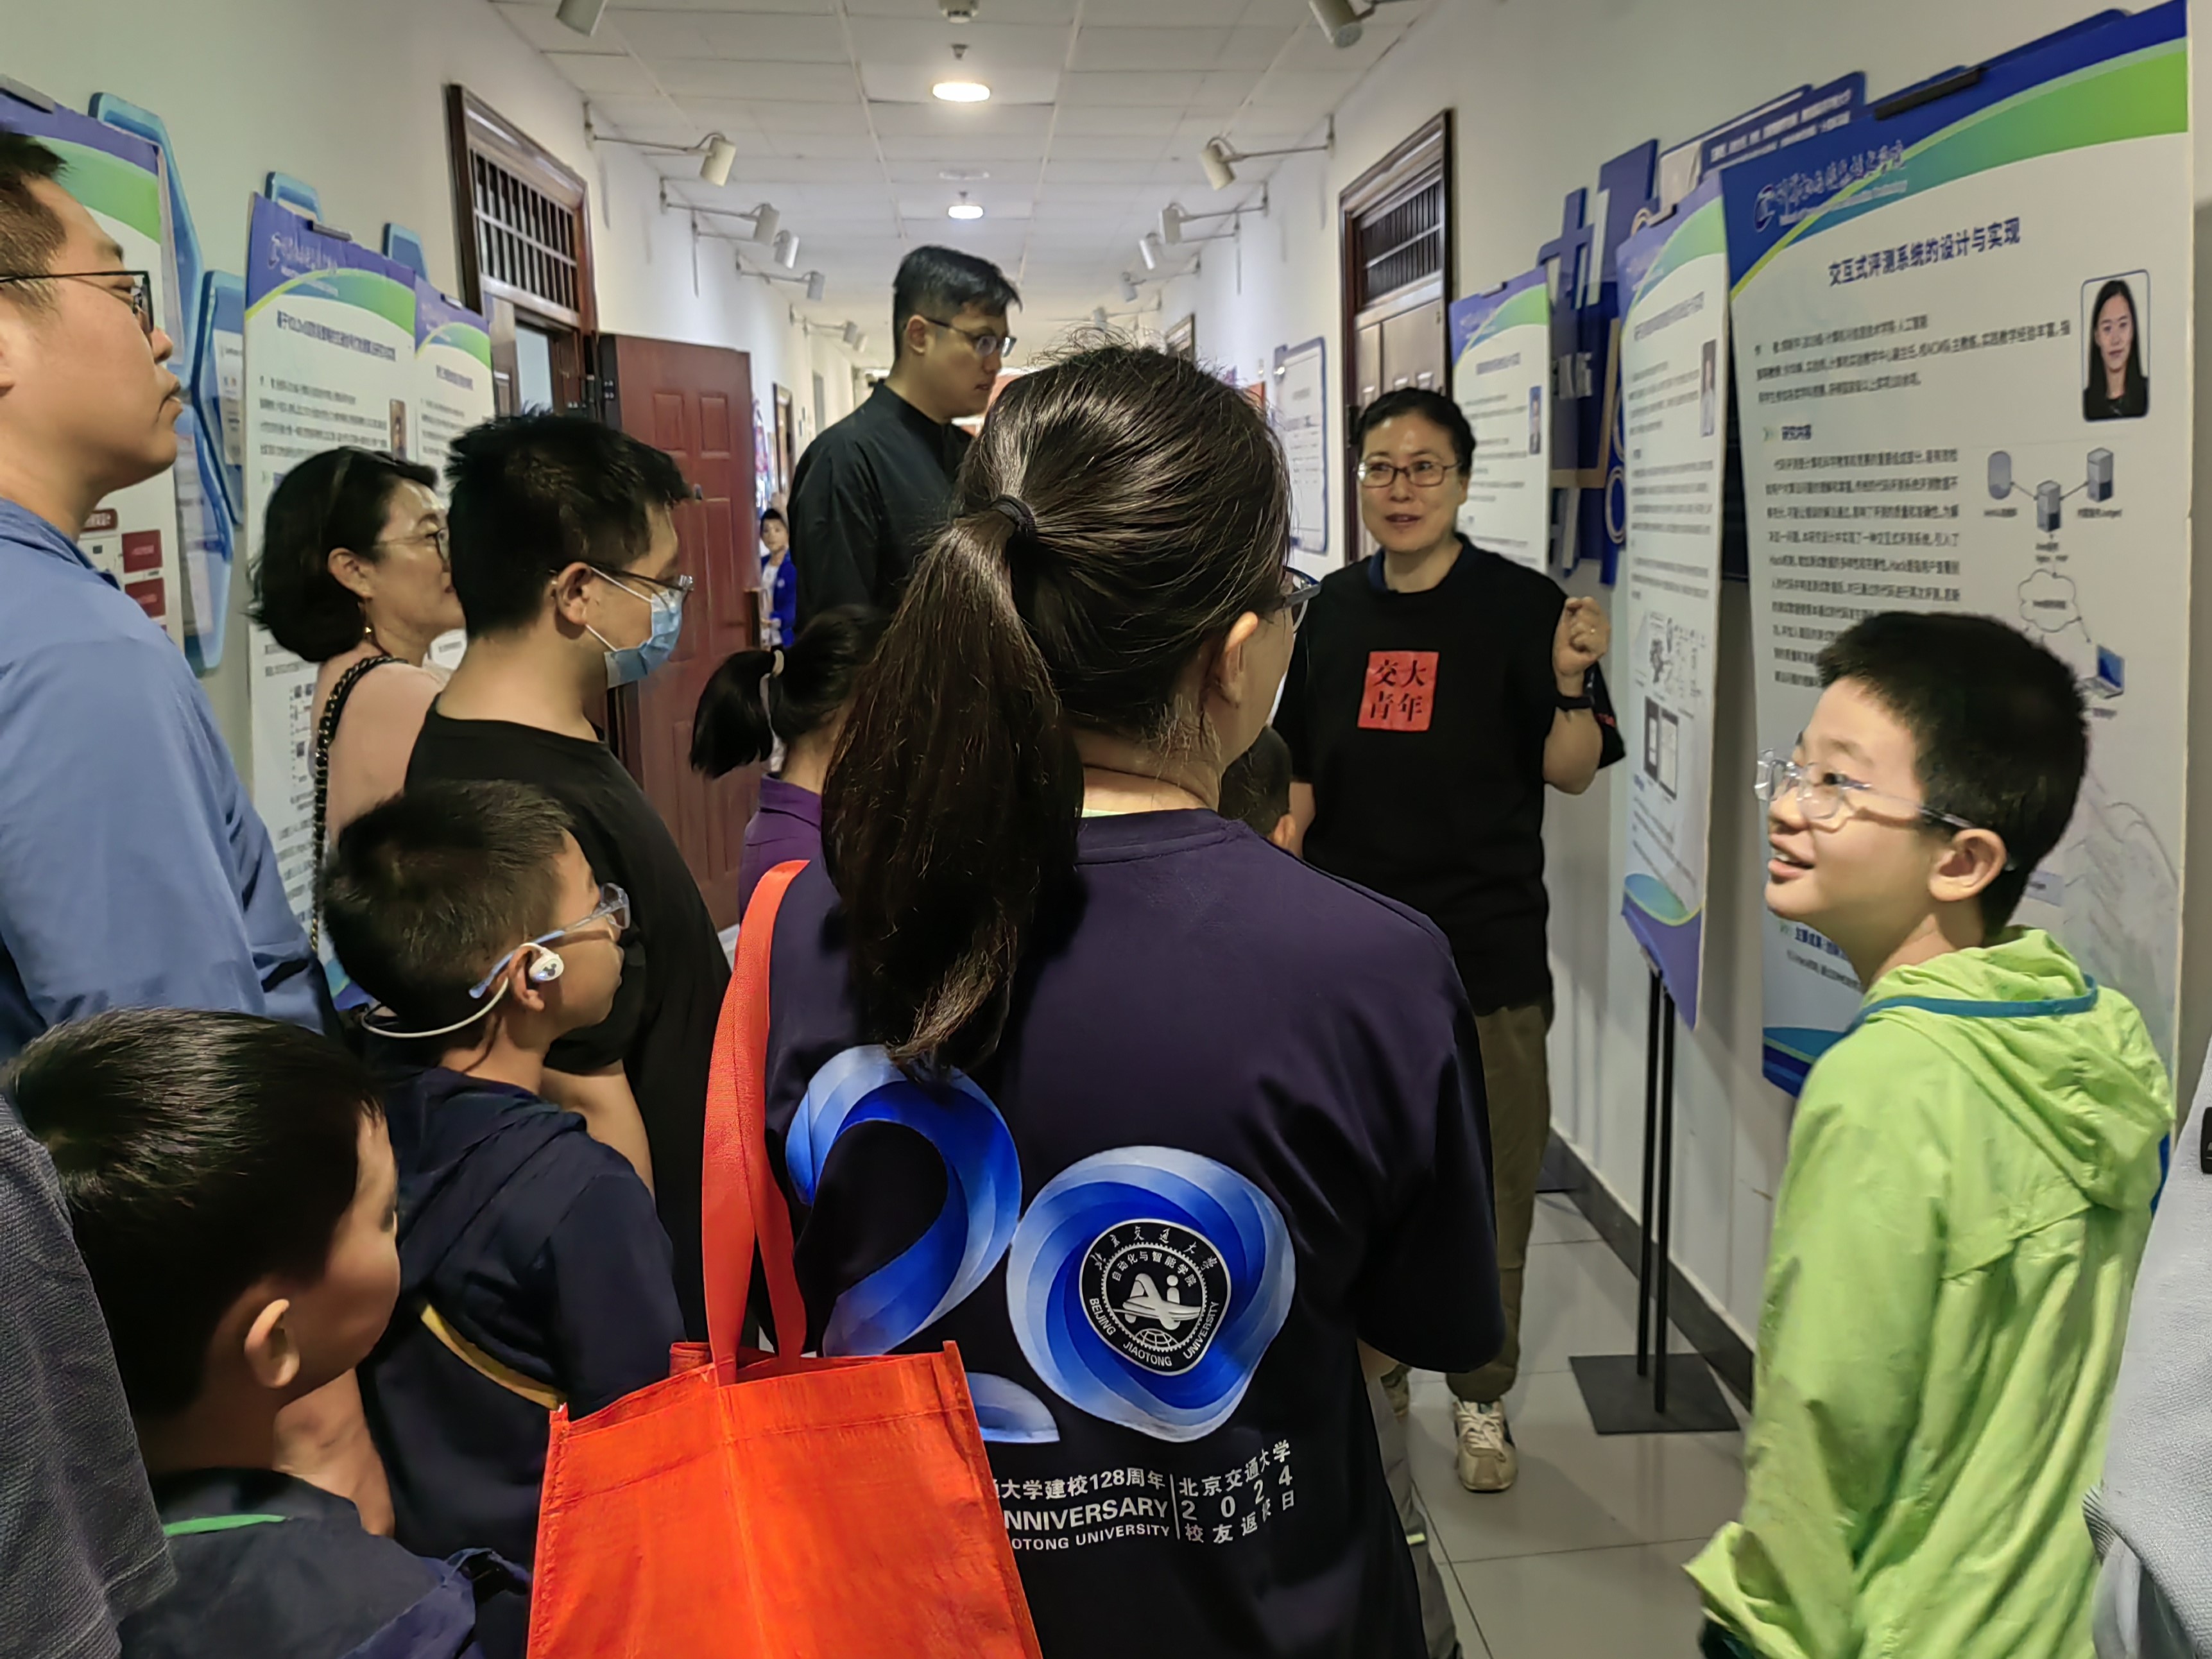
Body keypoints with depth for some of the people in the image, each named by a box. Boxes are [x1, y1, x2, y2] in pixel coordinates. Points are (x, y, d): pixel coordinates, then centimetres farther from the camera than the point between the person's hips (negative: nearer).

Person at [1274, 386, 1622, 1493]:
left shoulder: (1522, 606, -5)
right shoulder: (1336, 609, 8)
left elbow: (1570, 773, -6)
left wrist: (1570, 685, -23)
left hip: (1485, 952, -4)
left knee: (1488, 1186, 4)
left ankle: (1482, 1396, 23)